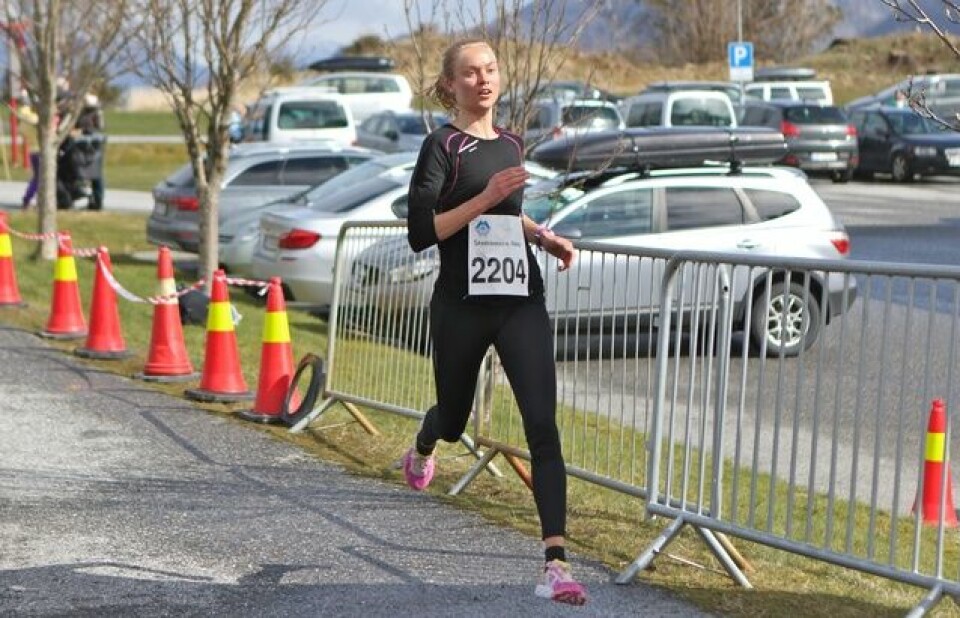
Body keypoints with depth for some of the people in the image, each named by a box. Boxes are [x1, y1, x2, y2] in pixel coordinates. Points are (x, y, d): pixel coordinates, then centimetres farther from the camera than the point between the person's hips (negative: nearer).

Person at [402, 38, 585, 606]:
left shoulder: (511, 145, 11)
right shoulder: (443, 145, -6)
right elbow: (420, 233, -15)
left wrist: (544, 236, 13)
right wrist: (483, 199, -21)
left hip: (521, 300, 3)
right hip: (462, 303, -3)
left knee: (543, 427, -12)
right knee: (454, 416, 17)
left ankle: (556, 564, -17)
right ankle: (422, 450, 57)